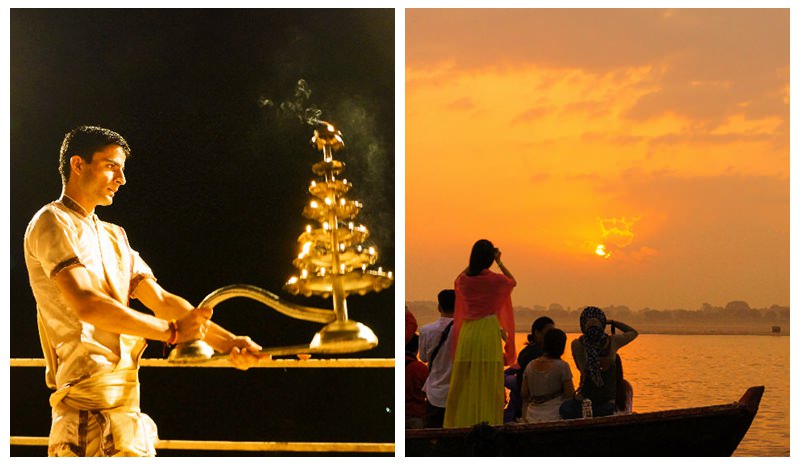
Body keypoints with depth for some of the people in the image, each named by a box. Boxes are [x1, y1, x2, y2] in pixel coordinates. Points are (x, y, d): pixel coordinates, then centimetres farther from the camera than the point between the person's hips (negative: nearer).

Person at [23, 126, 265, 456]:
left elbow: (161, 299, 13)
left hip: (125, 400, 9)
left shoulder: (113, 237, 22)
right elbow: (86, 305, -19)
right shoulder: (53, 223, -5)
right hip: (92, 399, -9)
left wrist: (227, 341, 0)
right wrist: (171, 331, -15)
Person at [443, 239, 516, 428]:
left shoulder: (464, 280, 2)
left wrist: (474, 260, 25)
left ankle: (461, 424, 4)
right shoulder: (496, 280, -5)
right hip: (489, 332, -3)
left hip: (467, 333, 3)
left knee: (463, 385, 5)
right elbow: (513, 282, 18)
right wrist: (499, 262, 20)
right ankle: (486, 424, -4)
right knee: (487, 386, -2)